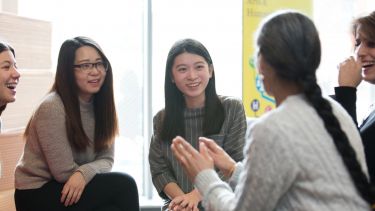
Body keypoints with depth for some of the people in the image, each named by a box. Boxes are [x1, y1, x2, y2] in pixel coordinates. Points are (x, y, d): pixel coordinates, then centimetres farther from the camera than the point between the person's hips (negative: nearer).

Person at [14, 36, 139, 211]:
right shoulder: (52, 107, -20)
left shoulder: (101, 104, 2)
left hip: (76, 189, 6)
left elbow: (106, 159, -3)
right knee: (124, 184, -19)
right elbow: (64, 172, -20)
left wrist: (84, 173, -24)